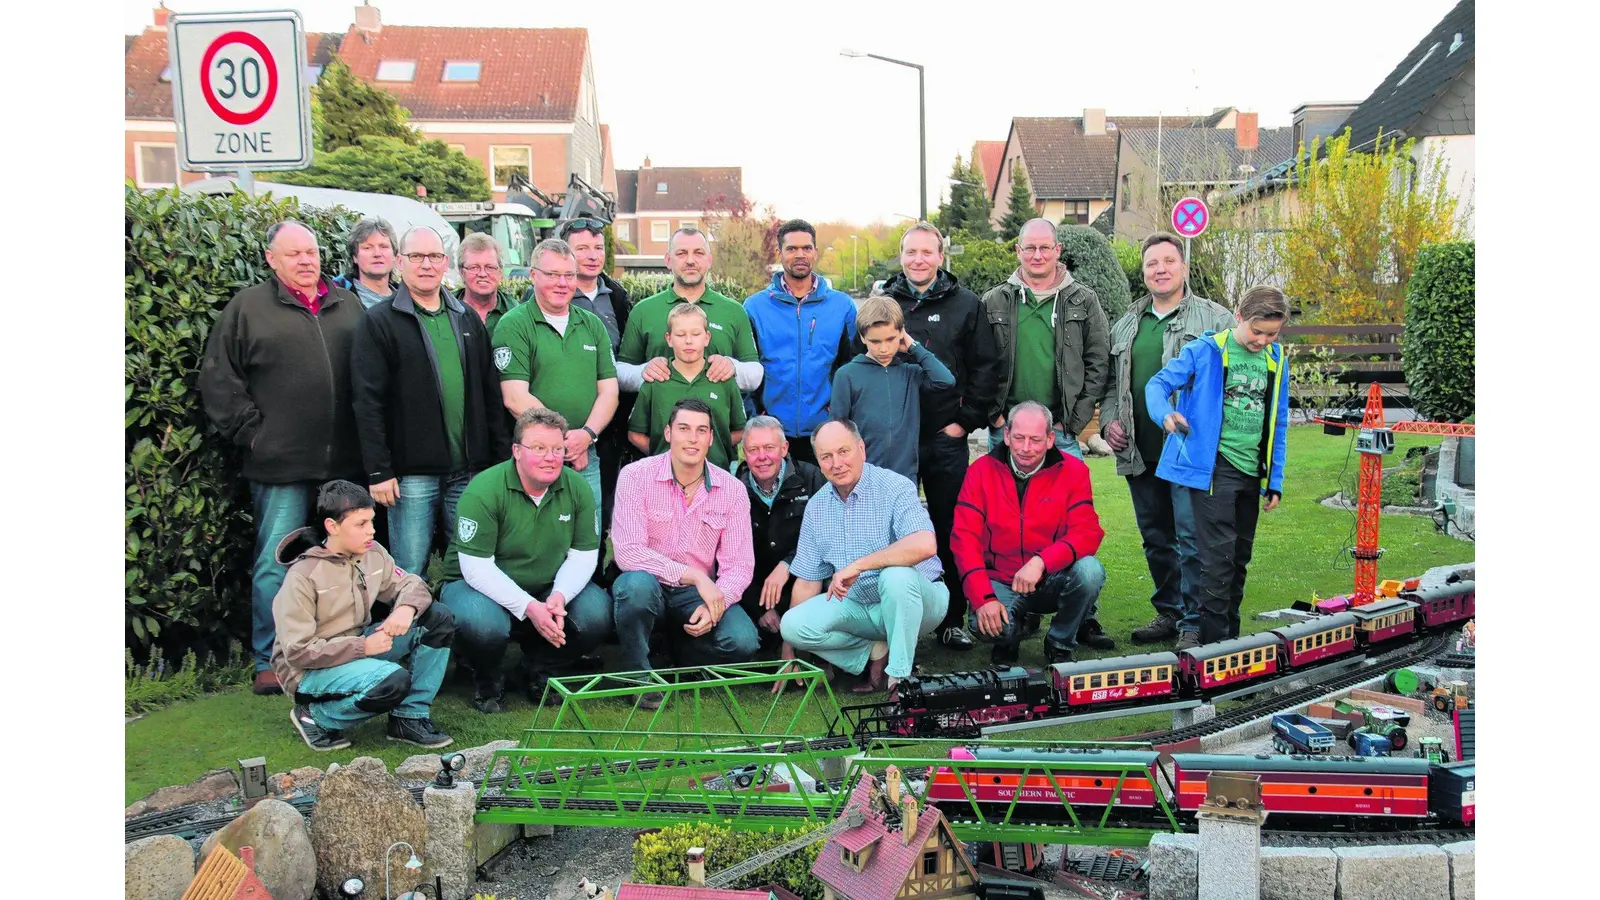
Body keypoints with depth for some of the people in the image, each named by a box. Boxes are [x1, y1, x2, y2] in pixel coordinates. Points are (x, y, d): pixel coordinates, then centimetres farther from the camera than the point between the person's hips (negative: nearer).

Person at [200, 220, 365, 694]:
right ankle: (269, 663, 11)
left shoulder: (348, 305, 14)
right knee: (275, 565, -1)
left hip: (344, 464, 4)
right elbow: (218, 379, 2)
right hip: (281, 465, -3)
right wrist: (250, 432, -5)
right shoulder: (248, 307, 4)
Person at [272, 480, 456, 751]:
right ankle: (316, 716, -6)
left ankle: (410, 717, -3)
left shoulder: (373, 553, -4)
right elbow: (297, 652, -22)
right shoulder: (302, 576, -22)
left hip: (359, 646, 7)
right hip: (309, 669, -7)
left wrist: (407, 607, -19)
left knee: (439, 620, -10)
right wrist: (363, 647, -25)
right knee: (393, 681, -34)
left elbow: (409, 583, 6)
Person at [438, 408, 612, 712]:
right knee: (483, 624, -37)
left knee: (598, 612, -21)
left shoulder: (577, 488, -5)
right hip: (480, 585, -4)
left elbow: (583, 554, -1)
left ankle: (541, 670, 8)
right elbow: (477, 568, -22)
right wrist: (529, 608, -30)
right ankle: (487, 679, 1)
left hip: (548, 589, 4)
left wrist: (559, 596, -20)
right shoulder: (484, 491, -21)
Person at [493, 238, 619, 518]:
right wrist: (566, 440, -11)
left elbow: (608, 391, 8)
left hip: (587, 459, 5)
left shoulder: (592, 325, 13)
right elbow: (516, 399, -12)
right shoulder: (513, 326, -3)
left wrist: (587, 434, -10)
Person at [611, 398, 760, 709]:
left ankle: (681, 654, 12)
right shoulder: (636, 476, -12)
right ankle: (639, 675, -10)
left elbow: (739, 565, -6)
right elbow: (627, 552, -21)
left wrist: (714, 605, -26)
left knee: (743, 641, -24)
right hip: (647, 583, -2)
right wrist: (696, 576, -27)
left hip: (701, 593, 2)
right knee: (638, 584, -37)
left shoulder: (732, 490, -4)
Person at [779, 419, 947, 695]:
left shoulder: (895, 487, -15)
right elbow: (807, 580, 8)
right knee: (793, 625, -17)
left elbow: (924, 545, -33)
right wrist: (789, 651, 3)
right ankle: (877, 653, -4)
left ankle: (901, 677, -22)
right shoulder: (816, 507, 4)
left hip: (912, 598, -5)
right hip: (858, 604, 5)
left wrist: (858, 565, -31)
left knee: (897, 575, -38)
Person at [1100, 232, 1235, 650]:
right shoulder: (1126, 325, 17)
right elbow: (1112, 383, 24)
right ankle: (1169, 611, 26)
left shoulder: (1214, 319, 1)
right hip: (1140, 454, 6)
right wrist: (1109, 420, 7)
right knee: (1156, 538, 14)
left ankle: (1193, 622, -1)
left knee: (1192, 538, -8)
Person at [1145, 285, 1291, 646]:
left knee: (1240, 556, 13)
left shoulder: (1275, 360, 10)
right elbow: (1158, 383, -6)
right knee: (1218, 555, -9)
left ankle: (1231, 636, 24)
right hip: (1215, 465, -6)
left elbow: (1278, 425, 15)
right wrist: (1166, 413, -29)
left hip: (1252, 470, 6)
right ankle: (1215, 642, -3)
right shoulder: (1205, 350, -6)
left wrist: (1275, 481, 12)